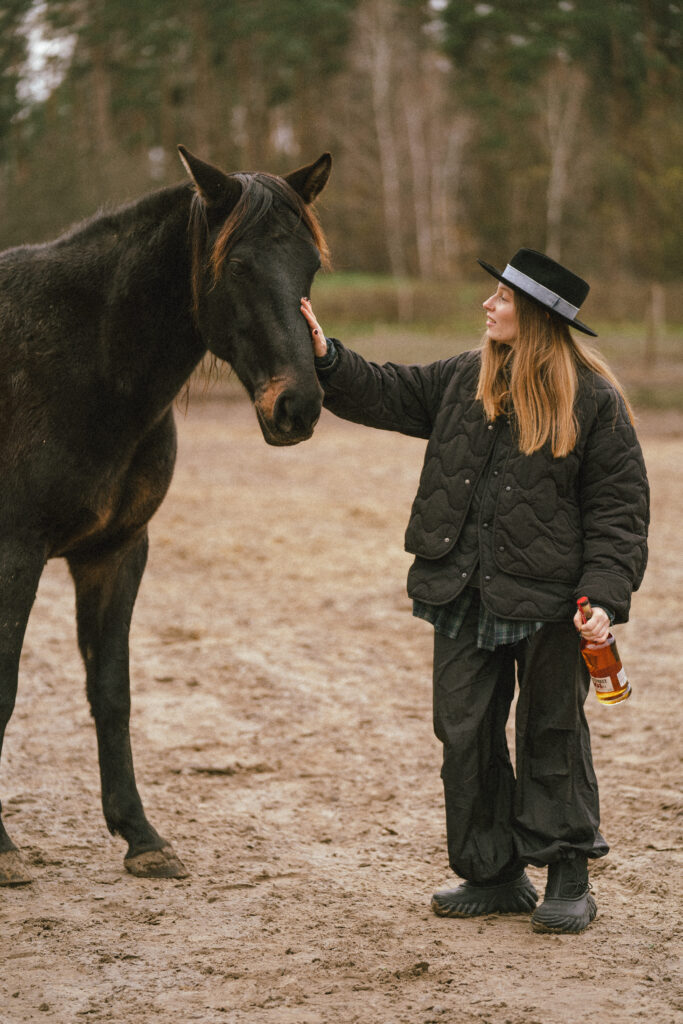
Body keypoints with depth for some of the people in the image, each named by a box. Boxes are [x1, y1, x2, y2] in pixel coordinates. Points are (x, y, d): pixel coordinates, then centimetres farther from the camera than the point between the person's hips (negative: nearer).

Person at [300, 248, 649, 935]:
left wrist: (604, 596, -17)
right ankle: (495, 875, 19)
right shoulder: (463, 381, 8)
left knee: (550, 735, 5)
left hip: (548, 598, -5)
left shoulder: (594, 401, -7)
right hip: (464, 595, 5)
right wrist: (324, 358, 1)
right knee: (464, 731, 7)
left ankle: (568, 879, 17)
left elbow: (619, 510, -7)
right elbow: (383, 395, 17)